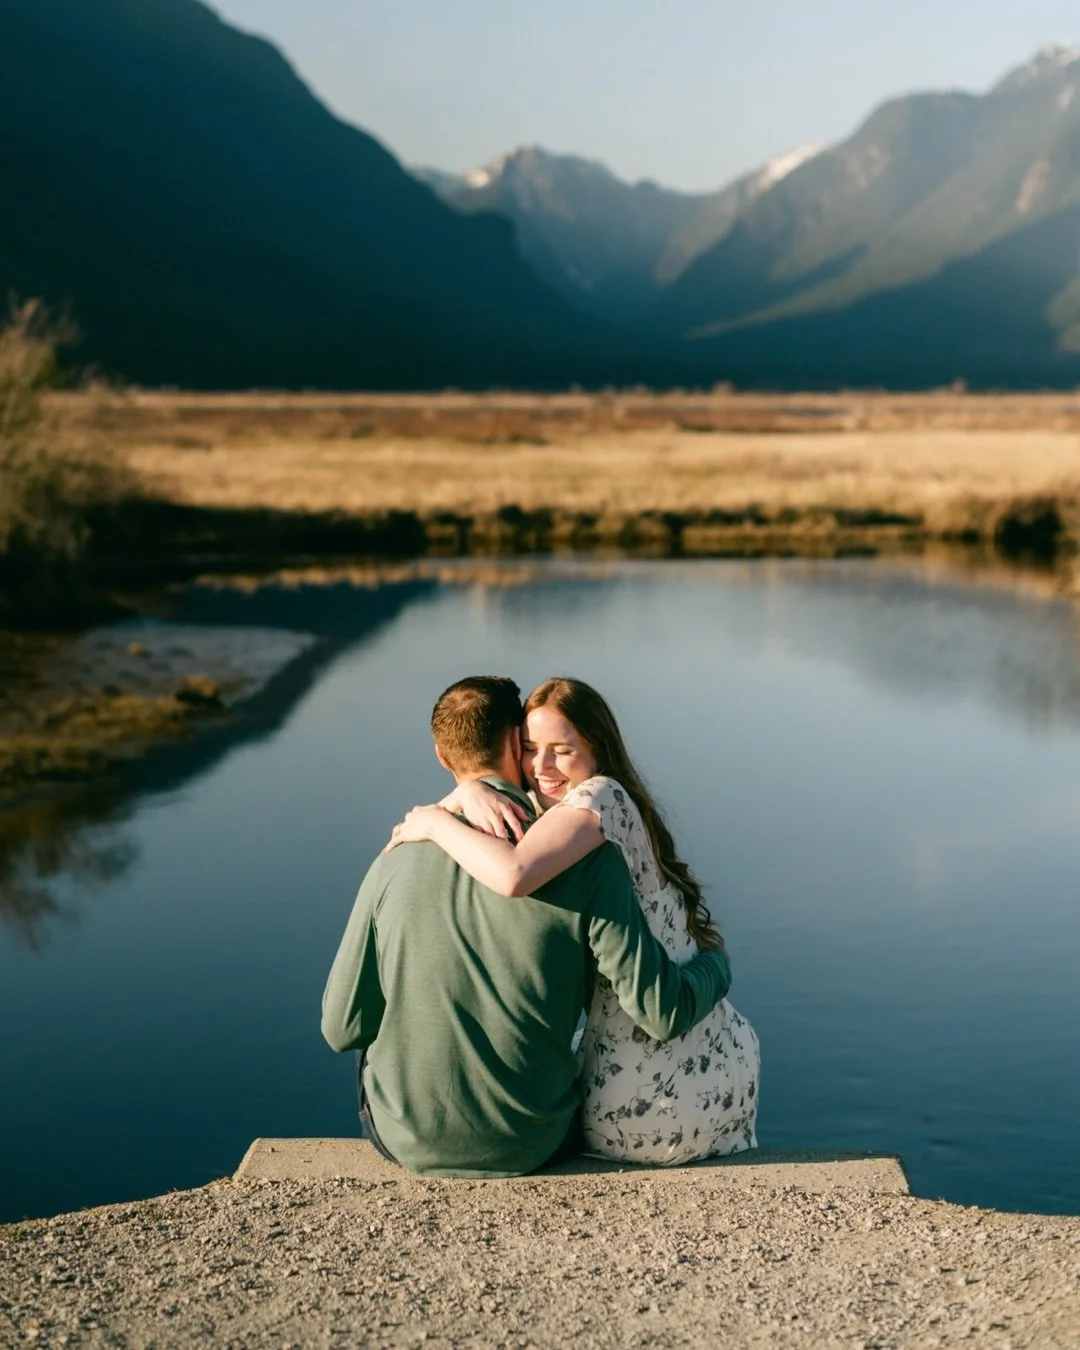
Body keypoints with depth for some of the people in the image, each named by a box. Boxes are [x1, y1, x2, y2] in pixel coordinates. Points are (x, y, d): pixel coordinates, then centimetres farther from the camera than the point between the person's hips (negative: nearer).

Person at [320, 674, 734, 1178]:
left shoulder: (394, 863, -10)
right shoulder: (586, 862, -16)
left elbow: (342, 1028, -4)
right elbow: (663, 1013, -16)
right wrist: (717, 964, 6)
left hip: (406, 1140, 1)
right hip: (529, 1145, -1)